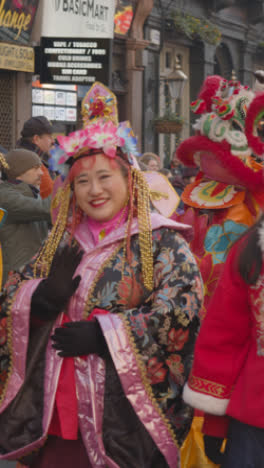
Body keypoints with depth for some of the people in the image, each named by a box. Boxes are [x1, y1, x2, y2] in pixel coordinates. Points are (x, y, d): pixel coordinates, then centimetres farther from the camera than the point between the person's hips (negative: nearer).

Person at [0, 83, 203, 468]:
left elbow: (182, 309, -15)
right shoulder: (63, 242, 12)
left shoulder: (161, 241, -4)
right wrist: (42, 298, -9)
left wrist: (102, 334, -18)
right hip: (56, 407, 5)